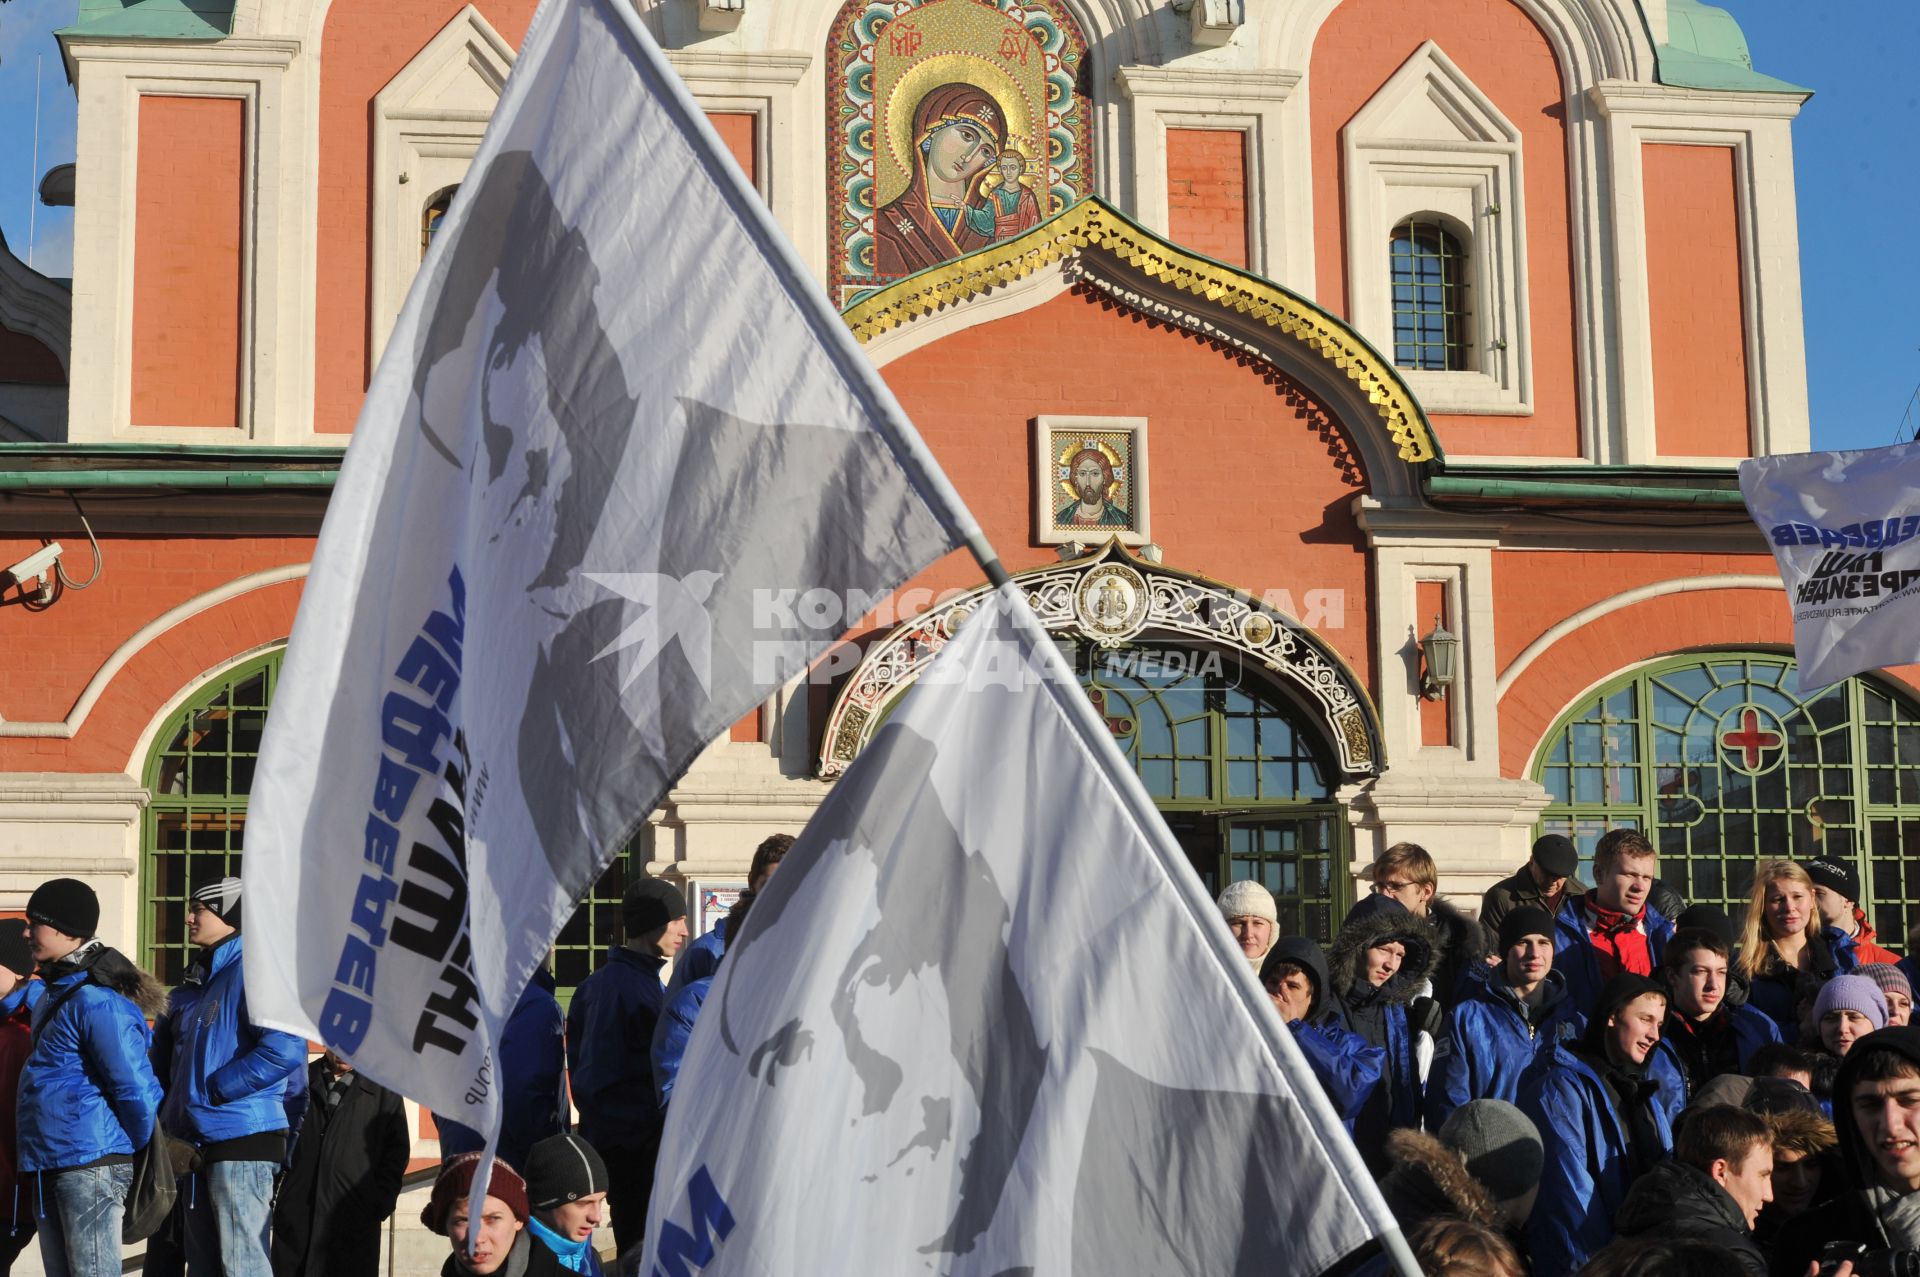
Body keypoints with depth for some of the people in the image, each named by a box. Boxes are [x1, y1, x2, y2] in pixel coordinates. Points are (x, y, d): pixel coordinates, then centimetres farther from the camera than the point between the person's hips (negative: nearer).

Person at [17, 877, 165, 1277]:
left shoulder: (95, 1000, -18)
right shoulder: (59, 992, 14)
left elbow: (135, 1087, -19)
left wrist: (141, 1151, -8)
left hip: (90, 1164, -10)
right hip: (50, 1165, 10)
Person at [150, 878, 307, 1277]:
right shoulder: (194, 982, 16)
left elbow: (286, 1049, -24)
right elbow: (163, 1052, 26)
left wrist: (213, 1090, -18)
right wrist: (172, 1102, 7)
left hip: (242, 1138, -9)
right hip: (197, 1141, 9)